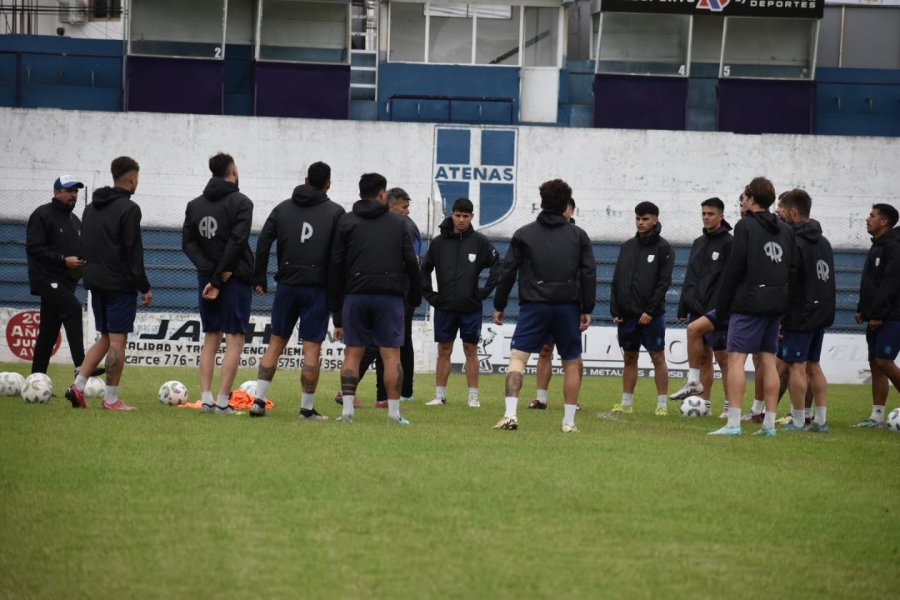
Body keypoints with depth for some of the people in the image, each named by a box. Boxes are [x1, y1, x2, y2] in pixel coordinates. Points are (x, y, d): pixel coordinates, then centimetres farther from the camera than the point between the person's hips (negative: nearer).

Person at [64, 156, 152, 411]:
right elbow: (133, 252, -14)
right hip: (120, 284, -8)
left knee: (105, 338, 15)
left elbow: (85, 246, 15)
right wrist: (145, 287, -10)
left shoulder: (91, 207, 13)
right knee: (117, 340, -3)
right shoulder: (128, 209, -12)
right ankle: (111, 399, -2)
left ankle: (78, 385, 3)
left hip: (96, 281, 8)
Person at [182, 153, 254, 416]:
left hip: (207, 278, 5)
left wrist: (210, 270, -7)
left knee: (211, 339, 12)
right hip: (235, 278, -5)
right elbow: (237, 241, -17)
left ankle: (206, 399, 6)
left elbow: (187, 242, 1)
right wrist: (220, 275, -14)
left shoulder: (195, 205, 10)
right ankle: (222, 402, -10)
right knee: (235, 340, -3)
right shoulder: (241, 202, -7)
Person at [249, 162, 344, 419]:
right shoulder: (335, 212, -1)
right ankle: (307, 408, 0)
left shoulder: (283, 208, 9)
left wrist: (260, 279, 8)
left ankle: (259, 401, 4)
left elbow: (263, 243, 3)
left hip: (287, 285, 3)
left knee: (276, 343, 10)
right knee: (312, 348, -1)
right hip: (317, 288, -3)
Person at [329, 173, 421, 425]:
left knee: (352, 352, 5)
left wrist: (337, 311, 9)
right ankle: (394, 411, -3)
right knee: (391, 354, 0)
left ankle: (347, 408, -2)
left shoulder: (346, 222, 9)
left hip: (355, 297, 1)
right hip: (390, 296, -1)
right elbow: (411, 263, 5)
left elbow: (336, 267, 6)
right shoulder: (398, 222, 9)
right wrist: (415, 297, 13)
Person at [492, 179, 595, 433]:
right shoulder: (578, 236, 8)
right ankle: (569, 421, 11)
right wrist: (587, 310, 5)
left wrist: (499, 306, 11)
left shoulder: (523, 234, 6)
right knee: (571, 363, 12)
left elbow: (507, 271, 5)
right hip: (568, 307, 1)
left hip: (533, 306, -1)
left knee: (517, 358, -4)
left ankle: (511, 414, -21)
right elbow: (589, 274, 3)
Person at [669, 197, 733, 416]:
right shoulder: (698, 243, 16)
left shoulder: (728, 243, -6)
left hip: (717, 308, -7)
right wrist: (683, 307, 14)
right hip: (697, 307, 7)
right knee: (704, 356, 7)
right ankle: (704, 403, 9)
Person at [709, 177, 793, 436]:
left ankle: (733, 423, -14)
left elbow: (733, 268, -9)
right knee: (768, 361, 10)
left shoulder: (746, 226, -6)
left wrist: (722, 306, -4)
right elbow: (791, 270, 13)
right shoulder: (785, 230, 14)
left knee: (736, 358, -7)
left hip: (749, 303, -7)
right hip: (776, 304, 7)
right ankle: (769, 423, 8)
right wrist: (782, 302, 16)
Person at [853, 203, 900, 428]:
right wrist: (862, 309, 12)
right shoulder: (877, 247, 17)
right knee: (875, 363, 6)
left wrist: (878, 314, -20)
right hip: (877, 317, 10)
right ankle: (877, 416, 7)